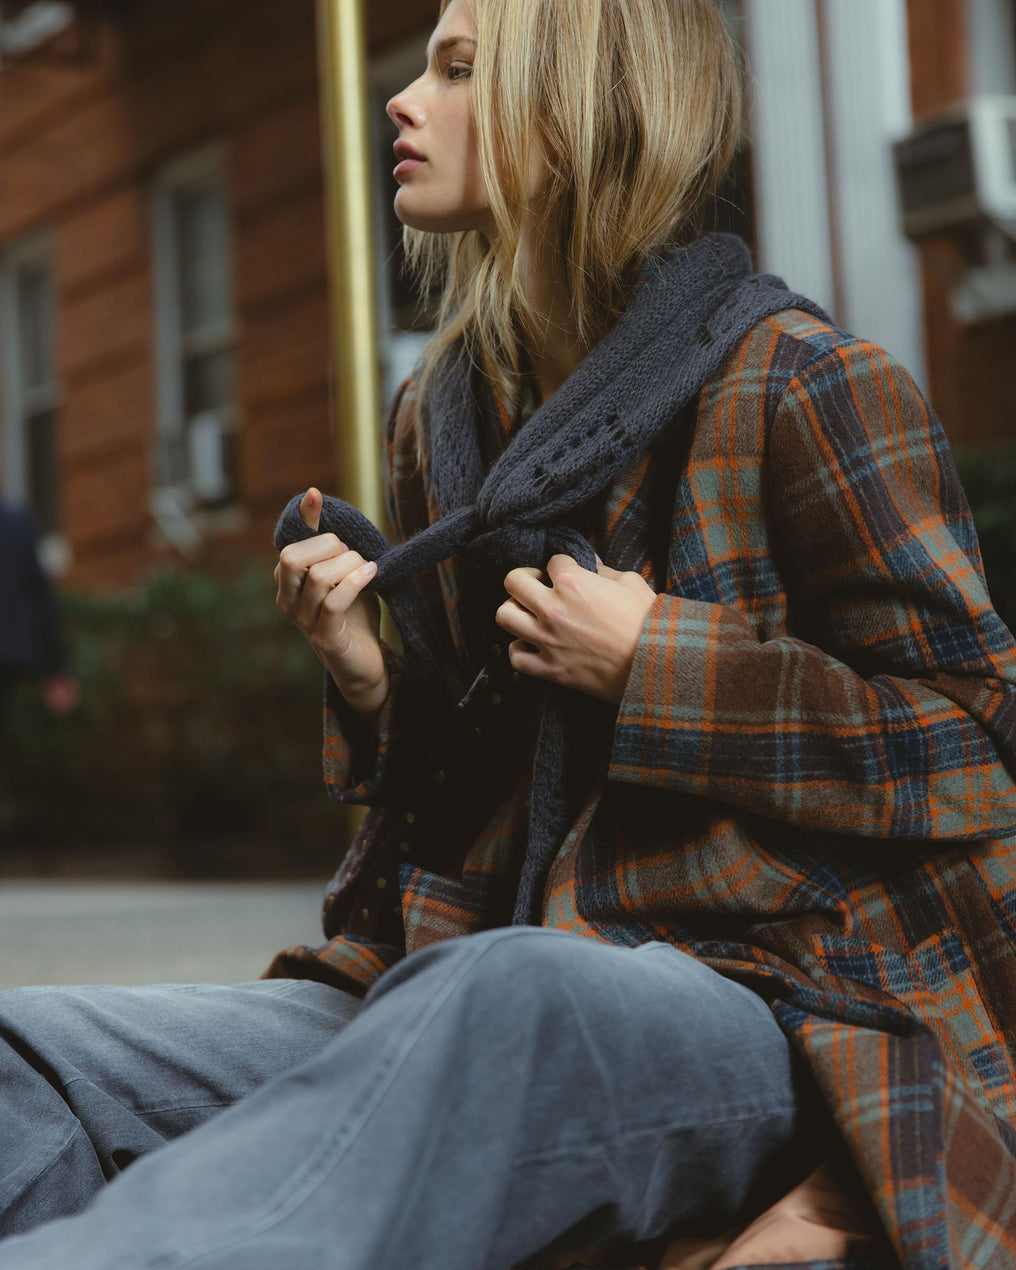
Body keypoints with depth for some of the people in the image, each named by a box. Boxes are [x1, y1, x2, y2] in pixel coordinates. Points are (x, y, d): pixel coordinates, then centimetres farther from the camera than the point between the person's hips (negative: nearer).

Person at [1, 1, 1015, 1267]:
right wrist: (368, 684, 3)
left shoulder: (797, 382, -1)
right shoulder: (439, 414, 19)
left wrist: (654, 663, -11)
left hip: (754, 1008, -5)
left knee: (497, 997, -42)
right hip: (459, 999, 6)